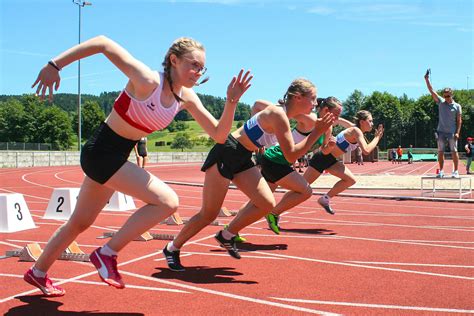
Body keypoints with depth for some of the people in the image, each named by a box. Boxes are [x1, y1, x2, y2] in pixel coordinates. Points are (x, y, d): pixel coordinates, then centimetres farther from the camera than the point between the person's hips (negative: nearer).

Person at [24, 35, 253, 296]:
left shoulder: (186, 98, -1)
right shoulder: (147, 81, -23)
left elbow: (219, 135, -1)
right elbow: (103, 43, -23)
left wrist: (231, 101, -15)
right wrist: (55, 65, -26)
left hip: (118, 156, 8)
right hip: (101, 151, -8)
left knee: (80, 224, 22)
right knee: (167, 201, -19)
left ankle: (37, 273, 42)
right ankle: (107, 254, -6)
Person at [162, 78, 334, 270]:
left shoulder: (278, 110, 6)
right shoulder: (279, 115, -22)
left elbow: (257, 104, 27)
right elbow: (291, 155, -24)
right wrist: (317, 132, -25)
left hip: (243, 159, 9)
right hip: (226, 154, -9)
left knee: (267, 204, -5)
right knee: (208, 214, -2)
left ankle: (227, 236, 14)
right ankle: (172, 248, 18)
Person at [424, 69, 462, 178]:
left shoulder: (457, 106, 2)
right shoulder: (441, 102, 6)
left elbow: (459, 120, 0)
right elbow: (432, 91, 1)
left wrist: (457, 132, -9)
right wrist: (427, 79, -7)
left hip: (452, 132, -2)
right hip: (441, 131, 2)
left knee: (454, 151, -1)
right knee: (440, 152, 3)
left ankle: (456, 171, 4)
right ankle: (441, 171, 10)